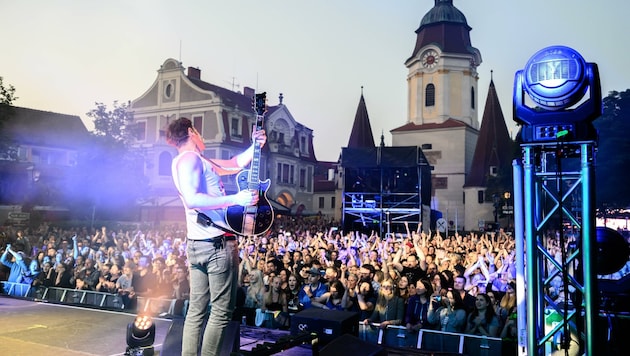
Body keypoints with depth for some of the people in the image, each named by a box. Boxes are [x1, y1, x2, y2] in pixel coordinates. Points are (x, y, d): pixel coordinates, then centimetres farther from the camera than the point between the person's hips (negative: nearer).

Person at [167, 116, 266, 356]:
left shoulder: (195, 160, 21)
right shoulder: (190, 158, -10)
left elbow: (235, 164, 26)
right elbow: (192, 199, -25)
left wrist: (255, 146, 13)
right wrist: (235, 199, -24)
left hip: (197, 244, 10)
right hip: (218, 243, -10)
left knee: (197, 310, 10)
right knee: (222, 311, -3)